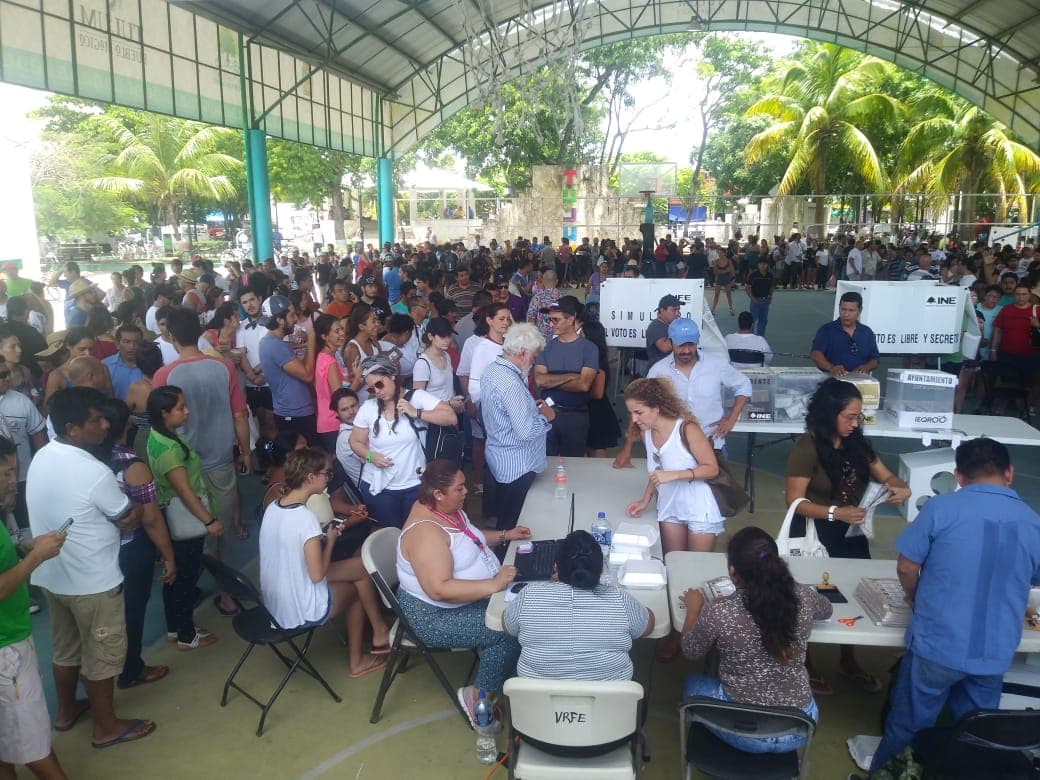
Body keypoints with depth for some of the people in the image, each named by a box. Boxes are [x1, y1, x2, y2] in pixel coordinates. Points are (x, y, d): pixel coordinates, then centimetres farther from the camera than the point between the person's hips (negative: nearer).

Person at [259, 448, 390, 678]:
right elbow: (317, 575, -22)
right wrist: (330, 541, -8)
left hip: (274, 605, 8)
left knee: (361, 567, 16)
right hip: (302, 613, -8)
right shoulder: (306, 517, -27)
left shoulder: (272, 507, -2)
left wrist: (321, 535, 5)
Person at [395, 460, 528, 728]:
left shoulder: (448, 508, 1)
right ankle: (478, 696, 0)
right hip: (435, 615, -10)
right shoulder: (425, 531, -29)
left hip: (471, 595, 10)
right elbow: (440, 590, -36)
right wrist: (493, 585, -35)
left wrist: (504, 535, 9)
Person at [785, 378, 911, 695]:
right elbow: (795, 502, -19)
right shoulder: (807, 447, -18)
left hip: (851, 531, 6)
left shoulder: (856, 442, 2)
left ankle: (849, 661, 32)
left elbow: (885, 476, 10)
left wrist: (901, 488, -13)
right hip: (814, 533, -6)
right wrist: (835, 513, -33)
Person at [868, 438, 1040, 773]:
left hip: (936, 645, -3)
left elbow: (906, 567, -6)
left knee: (906, 728, 14)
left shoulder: (942, 507, -12)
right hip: (995, 653, 3)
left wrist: (917, 600, 14)